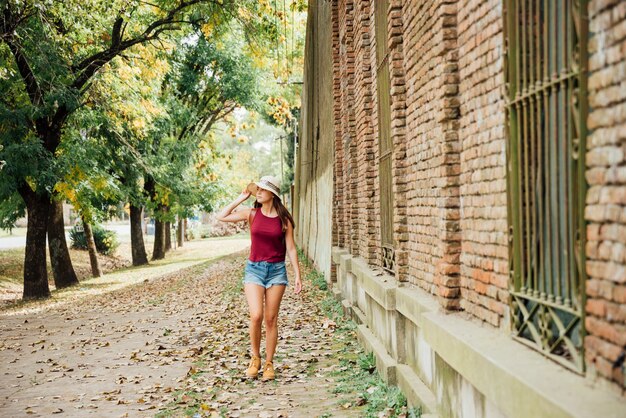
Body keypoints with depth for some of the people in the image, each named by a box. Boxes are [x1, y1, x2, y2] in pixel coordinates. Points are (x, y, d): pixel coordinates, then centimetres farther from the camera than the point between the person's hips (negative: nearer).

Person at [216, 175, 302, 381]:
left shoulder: (283, 218, -1)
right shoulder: (252, 214, 2)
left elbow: (291, 248, 2)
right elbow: (221, 217, -4)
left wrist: (297, 275, -1)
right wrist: (241, 198, -2)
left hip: (276, 270, 0)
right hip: (254, 268, 0)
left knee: (271, 319, 3)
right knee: (256, 316, -13)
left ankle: (269, 364, 14)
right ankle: (255, 358, 8)